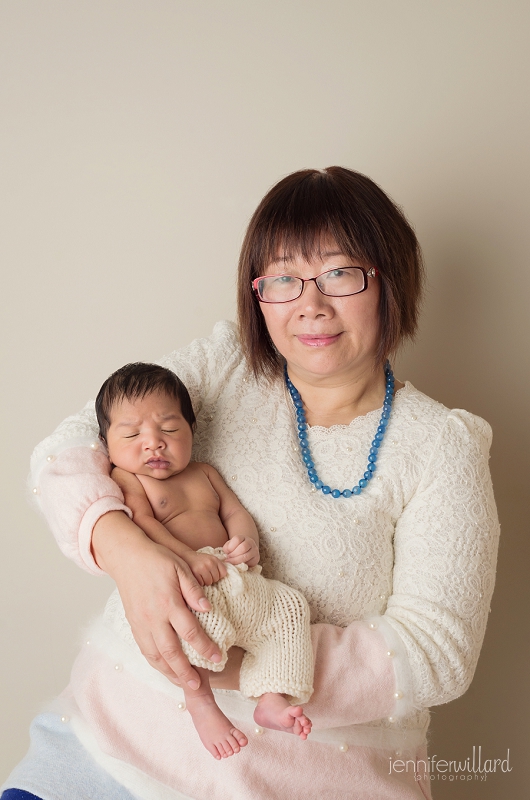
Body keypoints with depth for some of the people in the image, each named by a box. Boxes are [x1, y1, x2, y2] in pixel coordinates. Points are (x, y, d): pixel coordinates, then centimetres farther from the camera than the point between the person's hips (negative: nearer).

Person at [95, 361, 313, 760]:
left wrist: (247, 541, -6)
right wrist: (187, 557, -27)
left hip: (236, 583, 8)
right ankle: (200, 700, -26)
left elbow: (235, 511, 19)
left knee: (289, 604, -5)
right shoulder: (125, 479, 3)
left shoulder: (203, 473, 23)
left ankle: (273, 699, -7)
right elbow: (139, 524, -13)